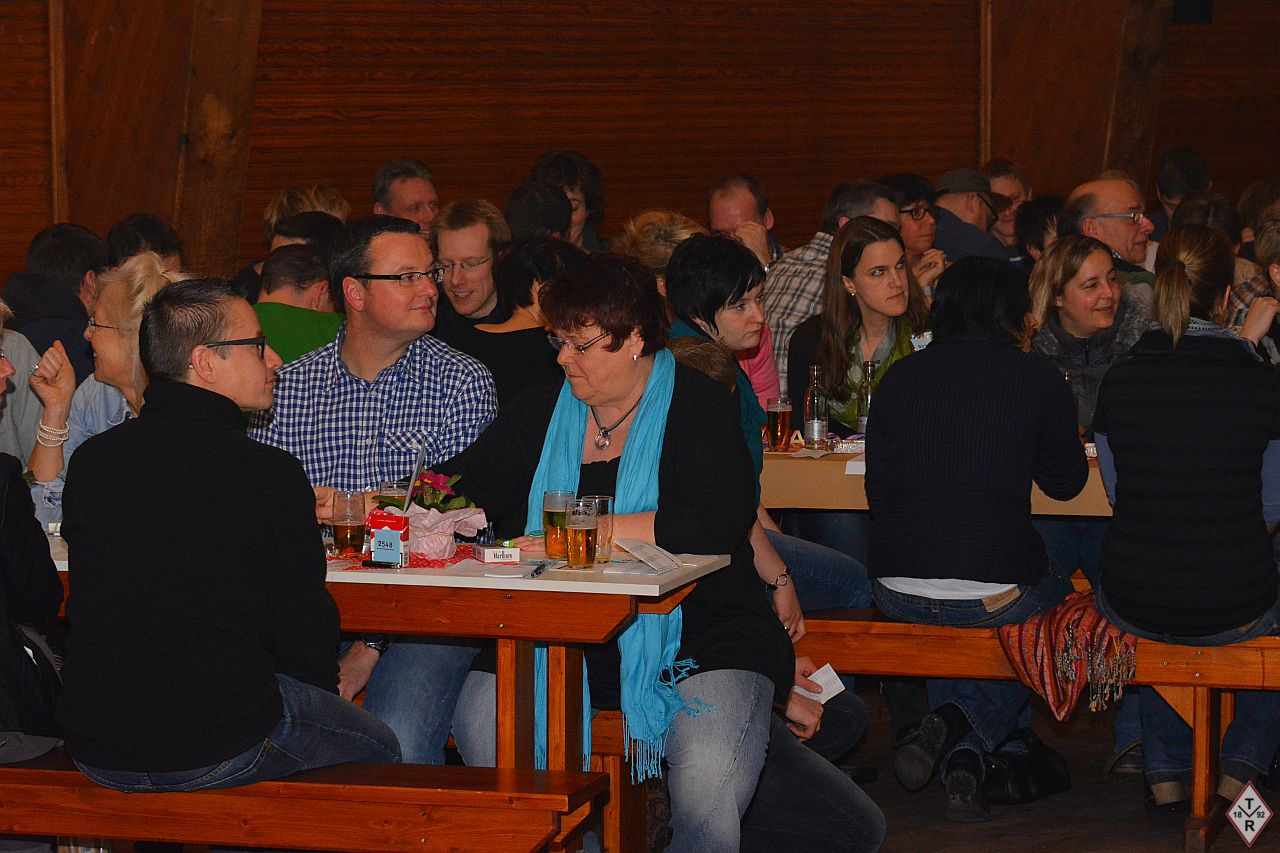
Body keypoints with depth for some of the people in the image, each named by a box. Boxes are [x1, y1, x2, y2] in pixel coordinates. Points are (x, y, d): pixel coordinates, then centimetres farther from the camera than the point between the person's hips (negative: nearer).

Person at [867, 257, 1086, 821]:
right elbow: (1065, 482, 12)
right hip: (994, 593, -4)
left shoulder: (899, 378, 8)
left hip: (898, 591, 4)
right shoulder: (1036, 378, -1)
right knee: (1057, 587, 29)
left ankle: (962, 772, 16)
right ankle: (967, 744, 6)